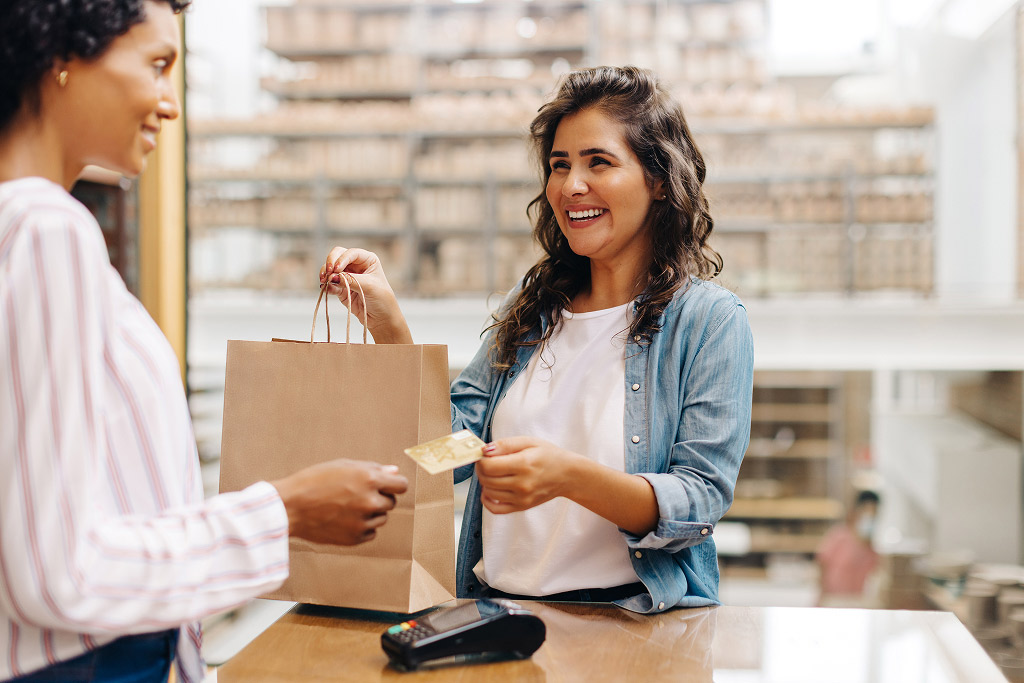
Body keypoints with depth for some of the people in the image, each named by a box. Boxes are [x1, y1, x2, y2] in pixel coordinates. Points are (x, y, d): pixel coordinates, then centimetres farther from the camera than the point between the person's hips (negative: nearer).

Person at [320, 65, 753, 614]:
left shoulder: (711, 321, -1)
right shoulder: (531, 310, 14)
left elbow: (702, 499, -9)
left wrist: (569, 476, -26)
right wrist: (386, 323, -5)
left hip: (632, 615, -3)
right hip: (496, 605, 3)